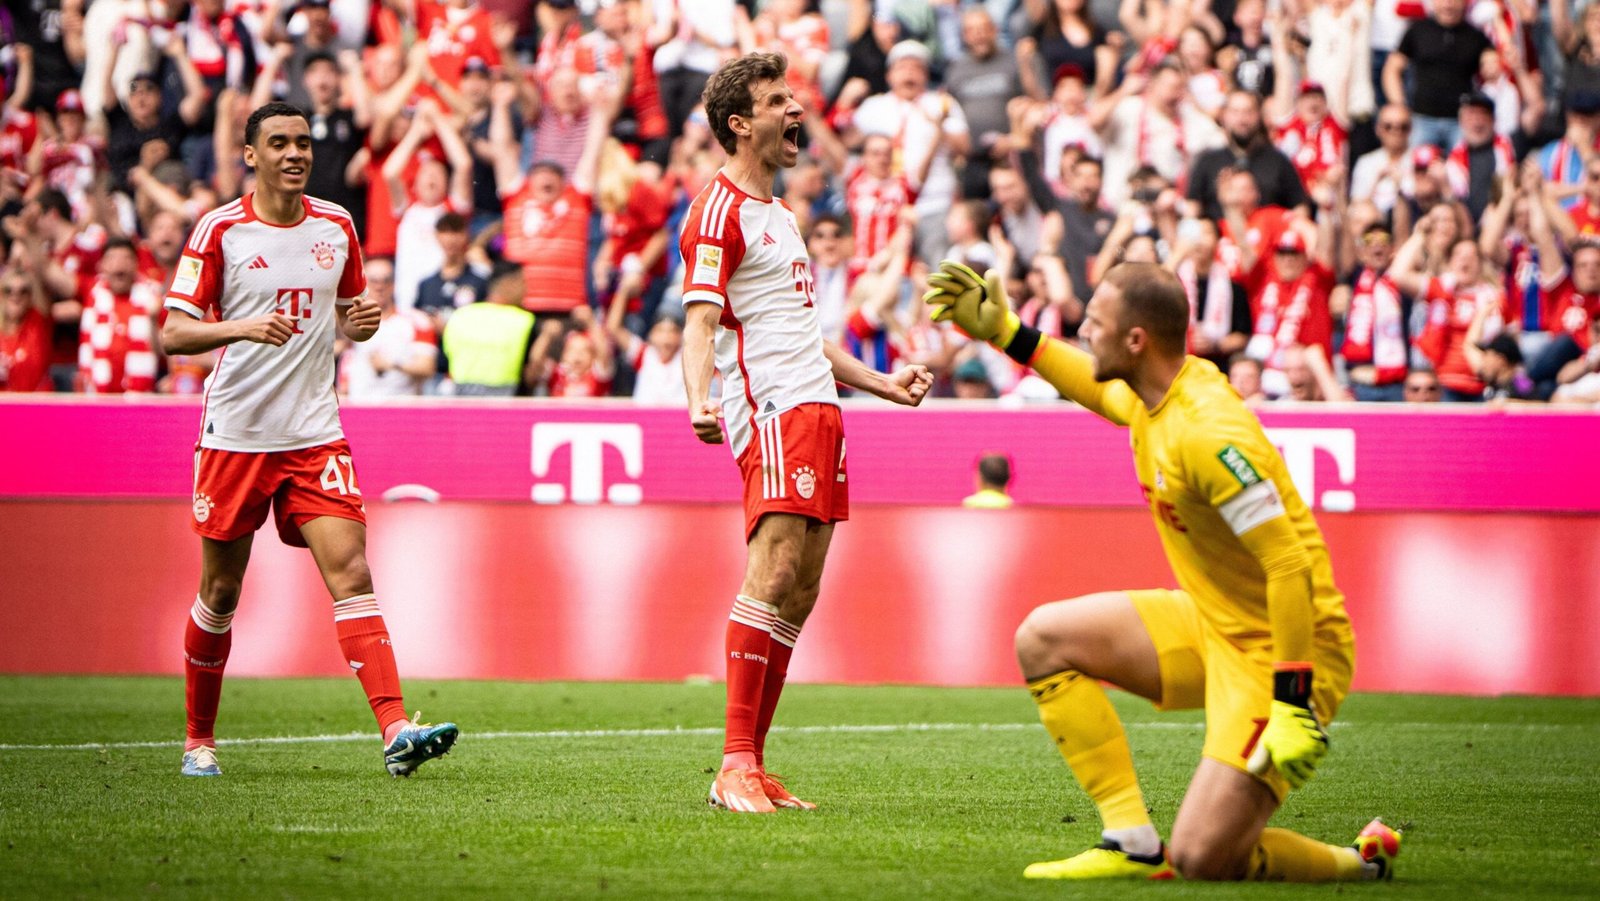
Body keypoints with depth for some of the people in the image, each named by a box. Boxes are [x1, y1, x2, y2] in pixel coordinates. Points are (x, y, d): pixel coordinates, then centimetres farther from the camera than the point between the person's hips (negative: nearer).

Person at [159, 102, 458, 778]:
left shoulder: (335, 226, 7)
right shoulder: (219, 231, -5)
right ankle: (199, 740, 25)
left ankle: (396, 732, -22)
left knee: (351, 574, -12)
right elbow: (172, 334, -7)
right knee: (221, 591, 7)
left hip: (315, 436, 2)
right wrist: (242, 327, -24)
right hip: (235, 436, -2)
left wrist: (362, 322, -4)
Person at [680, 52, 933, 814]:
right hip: (771, 409, -10)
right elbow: (701, 320, -15)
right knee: (775, 570, -19)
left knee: (800, 589, 4)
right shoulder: (719, 210, -4)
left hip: (816, 407, 10)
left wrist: (883, 384, 35)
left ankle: (751, 764, 5)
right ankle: (736, 765, -22)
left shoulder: (779, 216, 26)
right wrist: (698, 402, -32)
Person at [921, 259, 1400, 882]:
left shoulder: (1209, 434, -27)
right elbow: (1101, 390, 30)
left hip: (1283, 651, -10)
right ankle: (1132, 842, 3)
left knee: (1200, 860, -18)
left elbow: (1290, 565, -29)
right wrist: (1002, 332, 28)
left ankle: (1362, 862, 9)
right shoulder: (1152, 397, 2)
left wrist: (1292, 703, -30)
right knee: (1043, 640, 5)